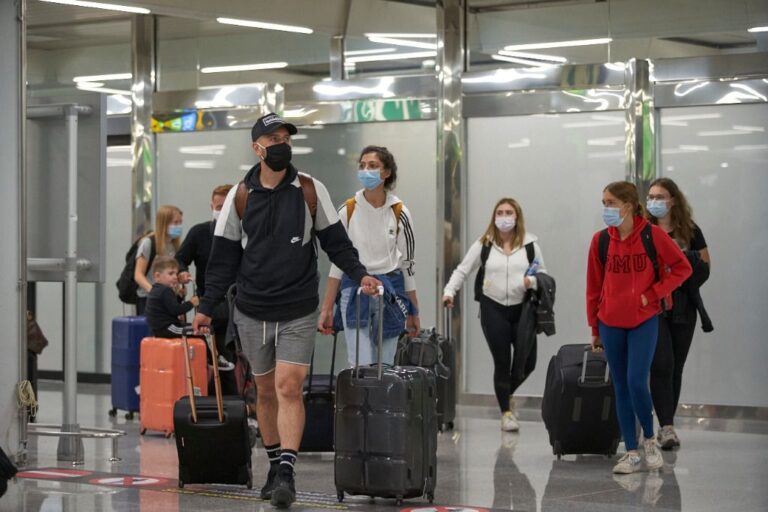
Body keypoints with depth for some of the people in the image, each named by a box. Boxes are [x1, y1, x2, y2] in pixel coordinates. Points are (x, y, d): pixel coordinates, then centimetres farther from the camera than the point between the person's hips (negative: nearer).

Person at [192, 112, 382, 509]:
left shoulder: (311, 191, -1)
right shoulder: (240, 196, 1)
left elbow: (335, 241, 5)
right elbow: (224, 257, 4)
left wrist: (359, 273, -10)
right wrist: (207, 307, 0)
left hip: (298, 312, -2)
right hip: (252, 311, 2)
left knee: (289, 388, -13)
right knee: (265, 391, 10)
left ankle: (286, 473, -15)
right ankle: (275, 465, 24)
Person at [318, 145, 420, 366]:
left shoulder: (399, 214, 0)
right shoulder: (348, 211, 0)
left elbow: (407, 264, 6)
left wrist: (413, 312, 9)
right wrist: (326, 309, 2)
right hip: (354, 291, -1)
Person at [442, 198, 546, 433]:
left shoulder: (529, 243, 4)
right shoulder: (484, 244, 3)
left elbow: (542, 272, 10)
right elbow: (462, 270, 5)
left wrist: (533, 281, -13)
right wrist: (449, 291, -10)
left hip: (521, 309, 1)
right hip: (493, 309, -1)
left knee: (528, 361, 0)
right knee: (502, 362, -1)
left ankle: (507, 394, 30)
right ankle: (506, 412, 11)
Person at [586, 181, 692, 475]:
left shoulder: (652, 235, -8)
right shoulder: (600, 240, 0)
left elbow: (682, 268, -2)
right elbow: (594, 286, 6)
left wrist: (652, 293, -10)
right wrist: (594, 329, 8)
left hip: (644, 321, -3)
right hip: (611, 324, 3)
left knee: (637, 382, -14)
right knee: (621, 388, 5)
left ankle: (649, 440, 10)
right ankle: (632, 453, 12)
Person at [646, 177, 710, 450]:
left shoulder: (690, 231, 6)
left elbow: (705, 266, 9)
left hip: (682, 306, 3)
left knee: (676, 367, 7)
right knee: (662, 365, -13)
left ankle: (666, 425, 18)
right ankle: (666, 427, -14)